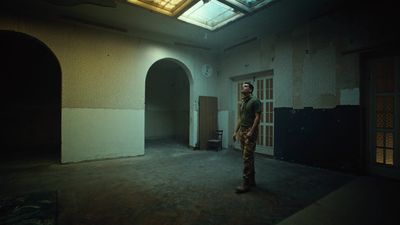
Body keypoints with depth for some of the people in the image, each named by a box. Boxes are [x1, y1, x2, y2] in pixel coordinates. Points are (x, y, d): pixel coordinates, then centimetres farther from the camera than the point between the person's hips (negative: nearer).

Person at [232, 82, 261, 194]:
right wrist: (236, 131, 15)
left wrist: (251, 131, -21)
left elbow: (257, 117, -14)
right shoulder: (243, 102, 18)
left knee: (247, 158, -9)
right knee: (247, 158, 13)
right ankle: (252, 180, 25)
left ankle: (246, 184, -2)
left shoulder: (255, 101, -7)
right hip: (242, 131, 9)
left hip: (250, 132, -9)